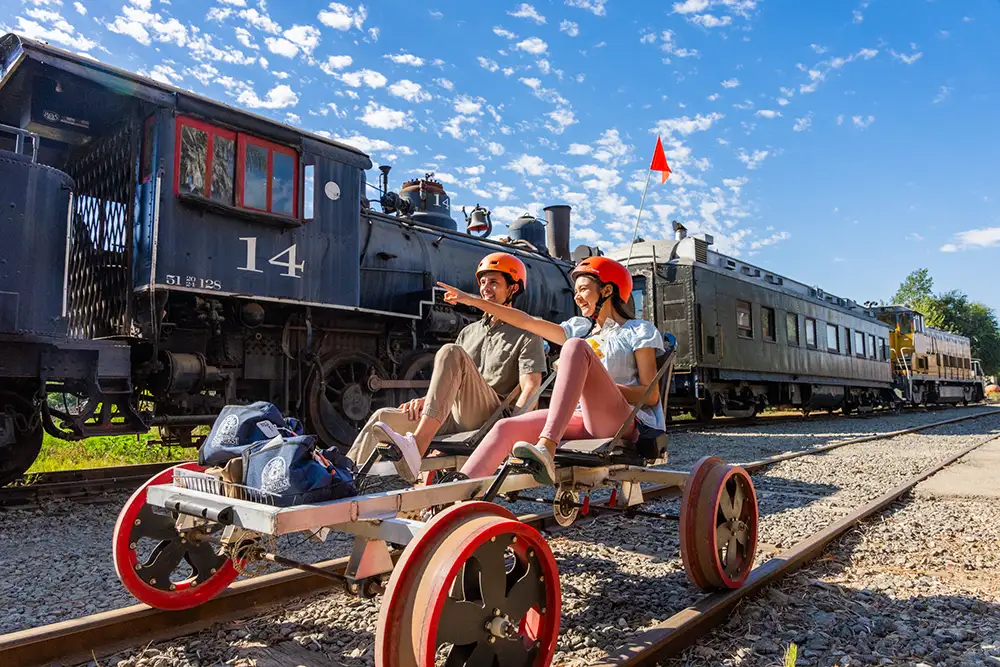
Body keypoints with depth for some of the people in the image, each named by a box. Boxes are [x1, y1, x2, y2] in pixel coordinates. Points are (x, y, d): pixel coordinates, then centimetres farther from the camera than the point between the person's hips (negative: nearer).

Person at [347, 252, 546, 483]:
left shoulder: (527, 334, 7)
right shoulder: (469, 331, 25)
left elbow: (531, 388, -8)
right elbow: (448, 383, 25)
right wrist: (425, 400, 4)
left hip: (492, 420, -6)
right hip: (454, 418, 6)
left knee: (451, 353, -28)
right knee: (384, 418, -10)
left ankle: (417, 447, -42)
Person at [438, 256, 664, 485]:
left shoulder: (639, 331, 8)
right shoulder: (580, 329, 25)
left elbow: (651, 396, -1)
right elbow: (527, 322, 19)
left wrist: (601, 385, -14)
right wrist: (473, 300, 16)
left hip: (620, 424, -6)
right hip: (584, 421, 6)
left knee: (576, 346, -27)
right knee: (507, 427, -16)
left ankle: (546, 448, -44)